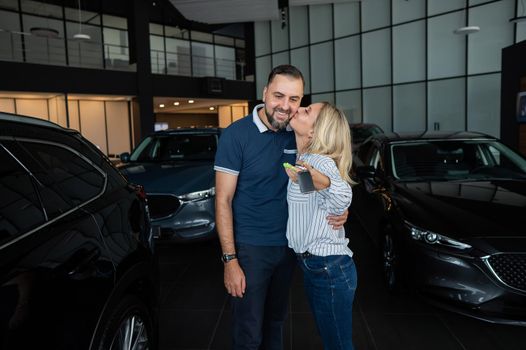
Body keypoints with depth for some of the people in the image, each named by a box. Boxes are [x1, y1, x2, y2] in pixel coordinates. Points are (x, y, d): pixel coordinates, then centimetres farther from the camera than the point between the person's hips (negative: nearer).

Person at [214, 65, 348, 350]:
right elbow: (223, 201, -13)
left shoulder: (297, 135, 0)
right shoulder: (236, 135, -15)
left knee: (276, 321, 22)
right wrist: (230, 260, -16)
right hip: (251, 248, -4)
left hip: (288, 245, 5)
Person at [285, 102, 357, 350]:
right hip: (313, 265, 9)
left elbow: (342, 197, -37)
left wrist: (322, 182, -55)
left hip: (329, 268, -9)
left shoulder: (319, 160, -20)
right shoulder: (301, 158, 5)